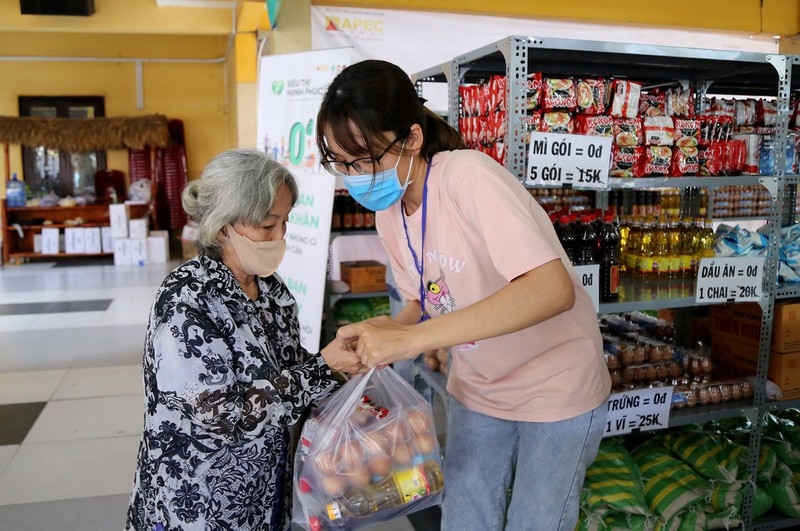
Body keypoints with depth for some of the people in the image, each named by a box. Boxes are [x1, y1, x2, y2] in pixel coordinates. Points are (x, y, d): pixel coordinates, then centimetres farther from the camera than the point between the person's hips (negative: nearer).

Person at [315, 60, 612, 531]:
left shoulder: (469, 177, -29)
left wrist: (411, 338, -42)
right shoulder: (387, 209, -6)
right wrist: (386, 333, -17)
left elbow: (554, 289, -40)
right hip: (477, 387, 6)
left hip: (556, 385, -6)